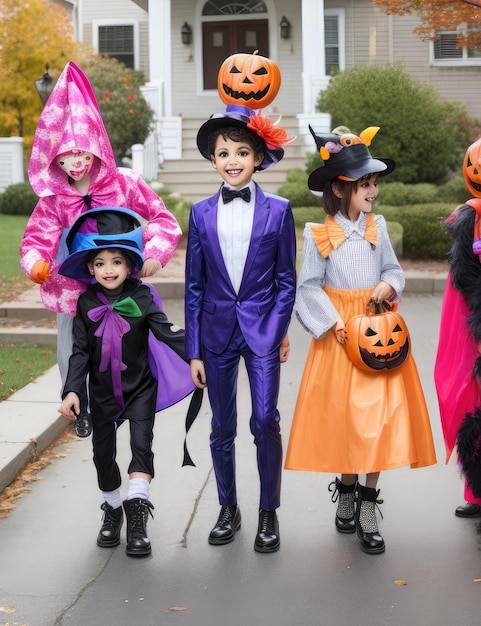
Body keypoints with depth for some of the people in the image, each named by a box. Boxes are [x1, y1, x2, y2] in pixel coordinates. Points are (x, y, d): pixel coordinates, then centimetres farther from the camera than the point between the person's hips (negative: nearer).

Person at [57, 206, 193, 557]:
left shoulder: (140, 296, -9)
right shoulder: (87, 303, -5)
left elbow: (166, 333, -11)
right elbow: (81, 351, -5)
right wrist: (72, 391, -14)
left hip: (140, 386, -2)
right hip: (103, 391, 2)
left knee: (141, 442, -14)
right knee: (103, 450, 11)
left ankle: (137, 512, -11)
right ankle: (112, 509, 30)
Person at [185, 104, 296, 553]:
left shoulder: (277, 210, -1)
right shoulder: (201, 214, 3)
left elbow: (285, 280, 3)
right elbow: (194, 286, 4)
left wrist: (280, 331, -8)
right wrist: (193, 352, 2)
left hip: (262, 332, -2)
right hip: (217, 332, 2)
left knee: (265, 423, -5)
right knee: (222, 429, 10)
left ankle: (268, 513, 12)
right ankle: (228, 510, 26)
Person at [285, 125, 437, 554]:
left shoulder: (377, 227, 5)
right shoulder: (320, 236, -6)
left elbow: (394, 269, 13)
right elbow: (308, 286, -5)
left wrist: (389, 285, -9)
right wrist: (334, 324, -13)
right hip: (340, 333, -3)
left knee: (379, 413, -1)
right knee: (343, 414, 2)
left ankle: (368, 507, 8)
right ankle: (346, 492, 23)